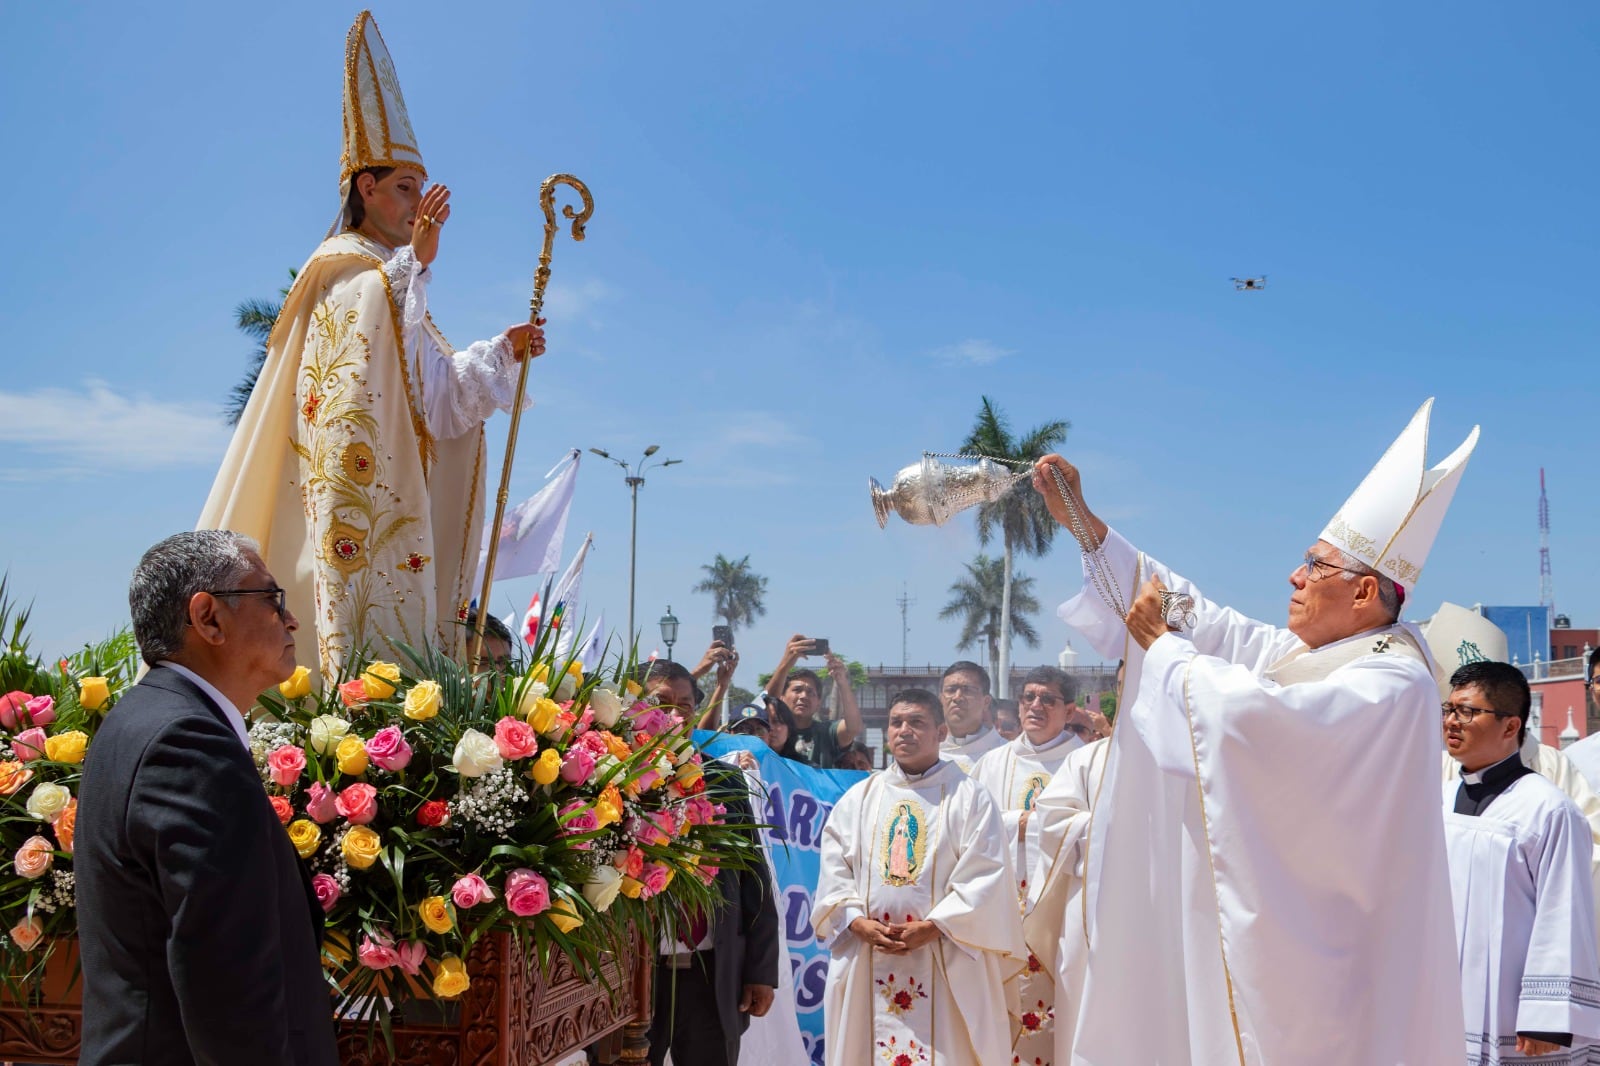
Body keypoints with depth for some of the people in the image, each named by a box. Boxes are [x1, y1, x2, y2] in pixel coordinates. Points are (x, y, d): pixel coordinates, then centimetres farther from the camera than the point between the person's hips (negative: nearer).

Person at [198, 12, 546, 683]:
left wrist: (504, 350, 12)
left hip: (398, 503, 9)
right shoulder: (348, 268, -1)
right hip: (357, 500, -9)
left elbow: (439, 390, 23)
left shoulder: (394, 277, 26)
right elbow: (362, 353, -22)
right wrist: (416, 260, -31)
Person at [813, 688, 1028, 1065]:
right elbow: (834, 871, 6)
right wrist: (859, 923, -10)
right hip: (867, 965, 3)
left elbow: (985, 877, -7)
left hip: (946, 966, -3)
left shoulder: (970, 798, 1)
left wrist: (932, 927, -15)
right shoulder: (858, 798, 12)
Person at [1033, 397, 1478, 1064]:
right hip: (1261, 924, 8)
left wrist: (1159, 644, -13)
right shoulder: (1297, 654, 10)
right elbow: (1200, 618, 13)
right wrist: (1080, 520, 11)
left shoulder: (1390, 684, -17)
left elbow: (1255, 714, -29)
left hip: (1311, 943, -8)